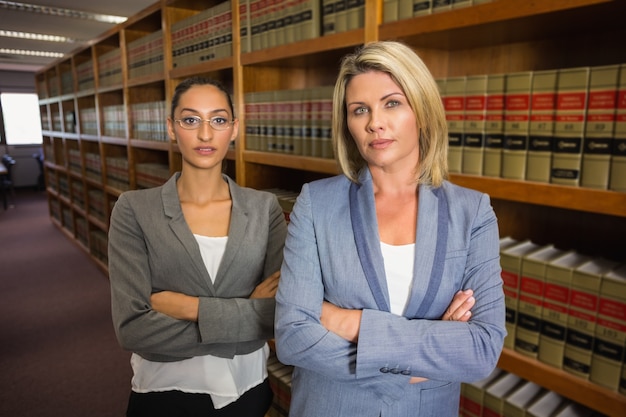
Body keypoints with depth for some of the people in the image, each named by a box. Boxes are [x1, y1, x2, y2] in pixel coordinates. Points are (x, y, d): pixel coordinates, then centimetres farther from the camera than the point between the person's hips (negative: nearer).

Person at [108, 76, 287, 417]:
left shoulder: (264, 207, -8)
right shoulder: (134, 210, -12)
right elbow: (132, 328, -19)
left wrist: (187, 306, -20)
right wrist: (249, 312, -19)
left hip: (247, 389, 2)